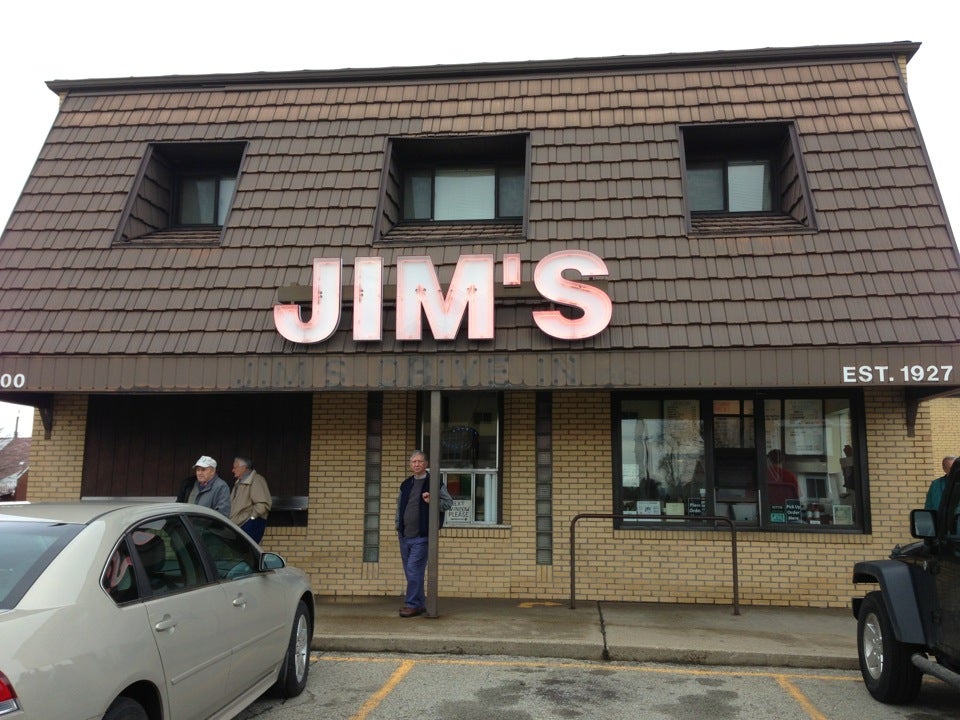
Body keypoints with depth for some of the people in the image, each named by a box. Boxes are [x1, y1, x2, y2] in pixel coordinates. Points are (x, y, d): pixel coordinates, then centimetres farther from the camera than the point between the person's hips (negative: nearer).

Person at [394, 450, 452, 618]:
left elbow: (449, 502, -1)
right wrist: (399, 527, 14)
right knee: (410, 572, 10)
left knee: (414, 569, -11)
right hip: (404, 535, 6)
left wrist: (432, 501, -17)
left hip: (421, 536, -6)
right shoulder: (405, 485, 14)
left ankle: (412, 605, -4)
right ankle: (420, 604, 20)